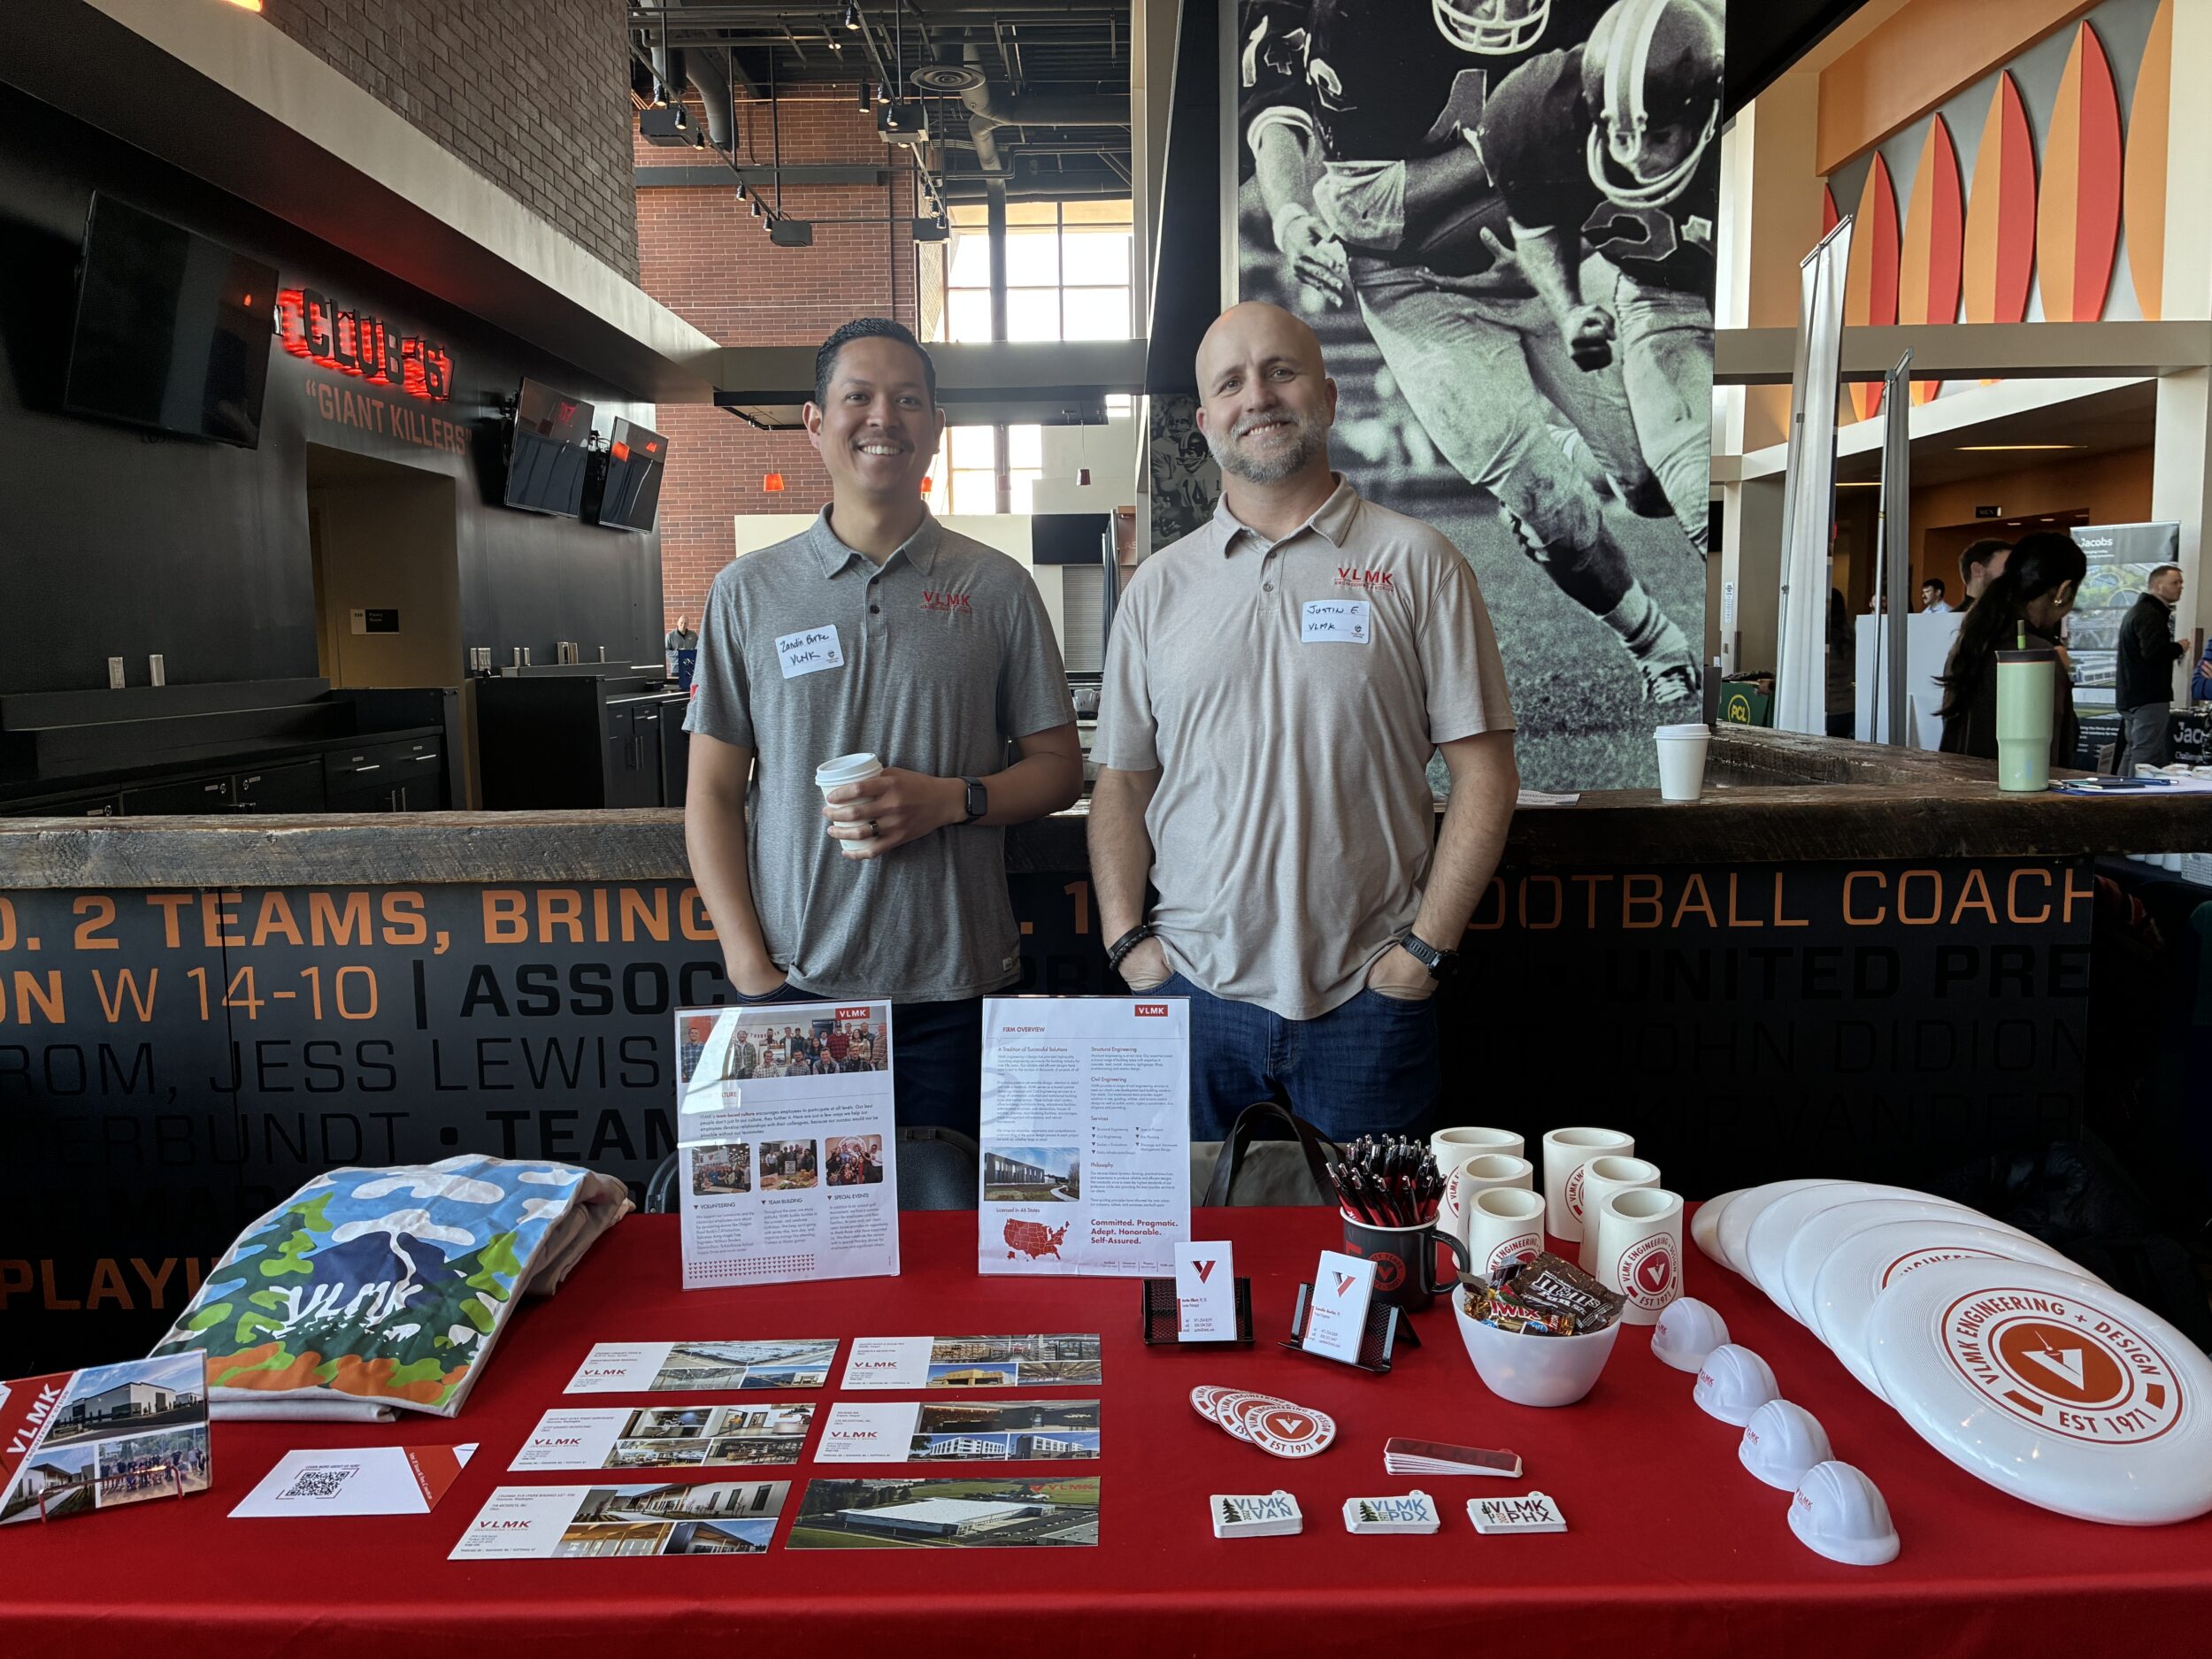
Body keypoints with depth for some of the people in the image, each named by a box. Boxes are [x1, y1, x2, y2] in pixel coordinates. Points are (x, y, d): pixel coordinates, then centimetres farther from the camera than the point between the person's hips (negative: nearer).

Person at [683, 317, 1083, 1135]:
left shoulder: (996, 587, 5)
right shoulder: (748, 591, 6)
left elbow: (1059, 767, 7)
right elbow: (713, 794, 6)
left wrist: (949, 799, -13)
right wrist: (750, 967, -5)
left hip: (956, 985, 0)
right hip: (794, 984, 1)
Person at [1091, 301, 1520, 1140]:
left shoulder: (1416, 562, 0)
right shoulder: (1160, 584, 8)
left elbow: (1484, 772, -2)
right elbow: (1122, 780, 10)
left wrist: (1426, 947, -8)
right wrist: (1125, 939, -1)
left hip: (1367, 1000, -2)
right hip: (1195, 990, 2)